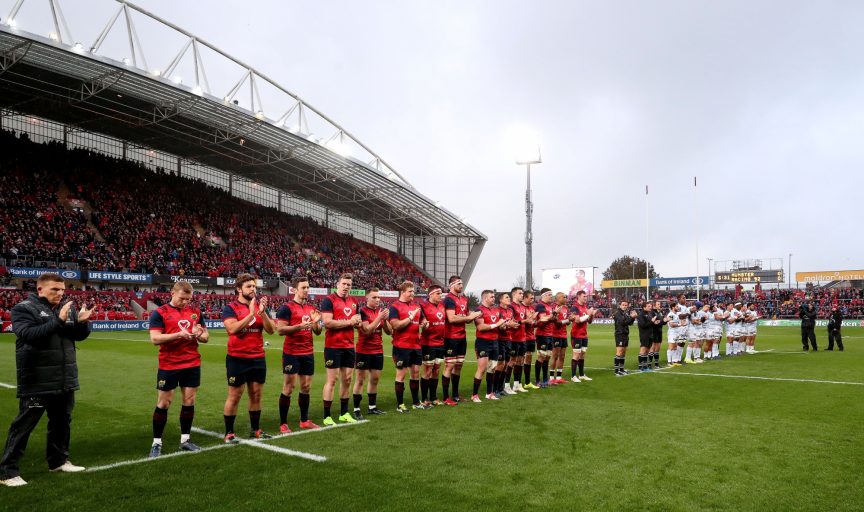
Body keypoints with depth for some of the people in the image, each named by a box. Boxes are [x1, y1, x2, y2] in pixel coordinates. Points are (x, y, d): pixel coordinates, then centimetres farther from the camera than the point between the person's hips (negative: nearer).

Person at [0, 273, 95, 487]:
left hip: (65, 380, 6)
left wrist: (83, 322, -15)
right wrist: (58, 321, -30)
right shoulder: (24, 308, -9)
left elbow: (79, 335, 7)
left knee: (62, 421, 17)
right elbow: (29, 334, -24)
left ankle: (58, 460, 32)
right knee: (24, 425, 0)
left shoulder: (67, 308, 7)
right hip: (37, 381, -6)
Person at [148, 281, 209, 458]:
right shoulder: (159, 313, -5)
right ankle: (156, 443, 14)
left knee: (189, 401, 7)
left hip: (192, 365, 4)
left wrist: (199, 334, -12)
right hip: (168, 366, -4)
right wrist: (179, 334, -25)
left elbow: (206, 337, 12)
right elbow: (155, 339, -14)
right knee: (163, 403, 3)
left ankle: (185, 440, 19)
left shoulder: (195, 312, 8)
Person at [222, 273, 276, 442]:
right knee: (234, 396, 2)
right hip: (237, 359, -5)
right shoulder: (230, 308, -6)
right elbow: (232, 329, -23)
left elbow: (271, 330, -3)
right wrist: (251, 313, -24)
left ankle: (255, 429, 23)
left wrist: (262, 312, -18)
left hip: (258, 358, 5)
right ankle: (229, 433, 13)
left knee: (256, 395, 11)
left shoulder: (260, 306, 7)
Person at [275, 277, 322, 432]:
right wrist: (300, 326, -24)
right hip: (292, 353, -6)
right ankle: (283, 424, 7)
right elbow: (280, 330, -15)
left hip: (308, 353, 7)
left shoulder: (311, 308, 12)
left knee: (306, 387, 11)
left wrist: (316, 322, -5)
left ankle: (304, 421, 22)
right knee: (288, 387, -2)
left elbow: (318, 332, 16)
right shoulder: (287, 307, -9)